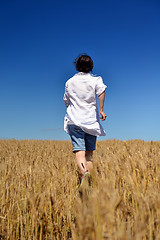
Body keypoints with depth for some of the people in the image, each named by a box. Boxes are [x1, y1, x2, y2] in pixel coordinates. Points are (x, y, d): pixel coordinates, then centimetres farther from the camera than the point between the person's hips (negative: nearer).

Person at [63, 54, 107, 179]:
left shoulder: (69, 82, 11)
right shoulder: (96, 79, 3)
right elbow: (101, 91, -19)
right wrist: (101, 110, -19)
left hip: (74, 121, 0)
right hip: (91, 121, 0)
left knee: (79, 151, -11)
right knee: (89, 153, 12)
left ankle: (84, 172, -35)